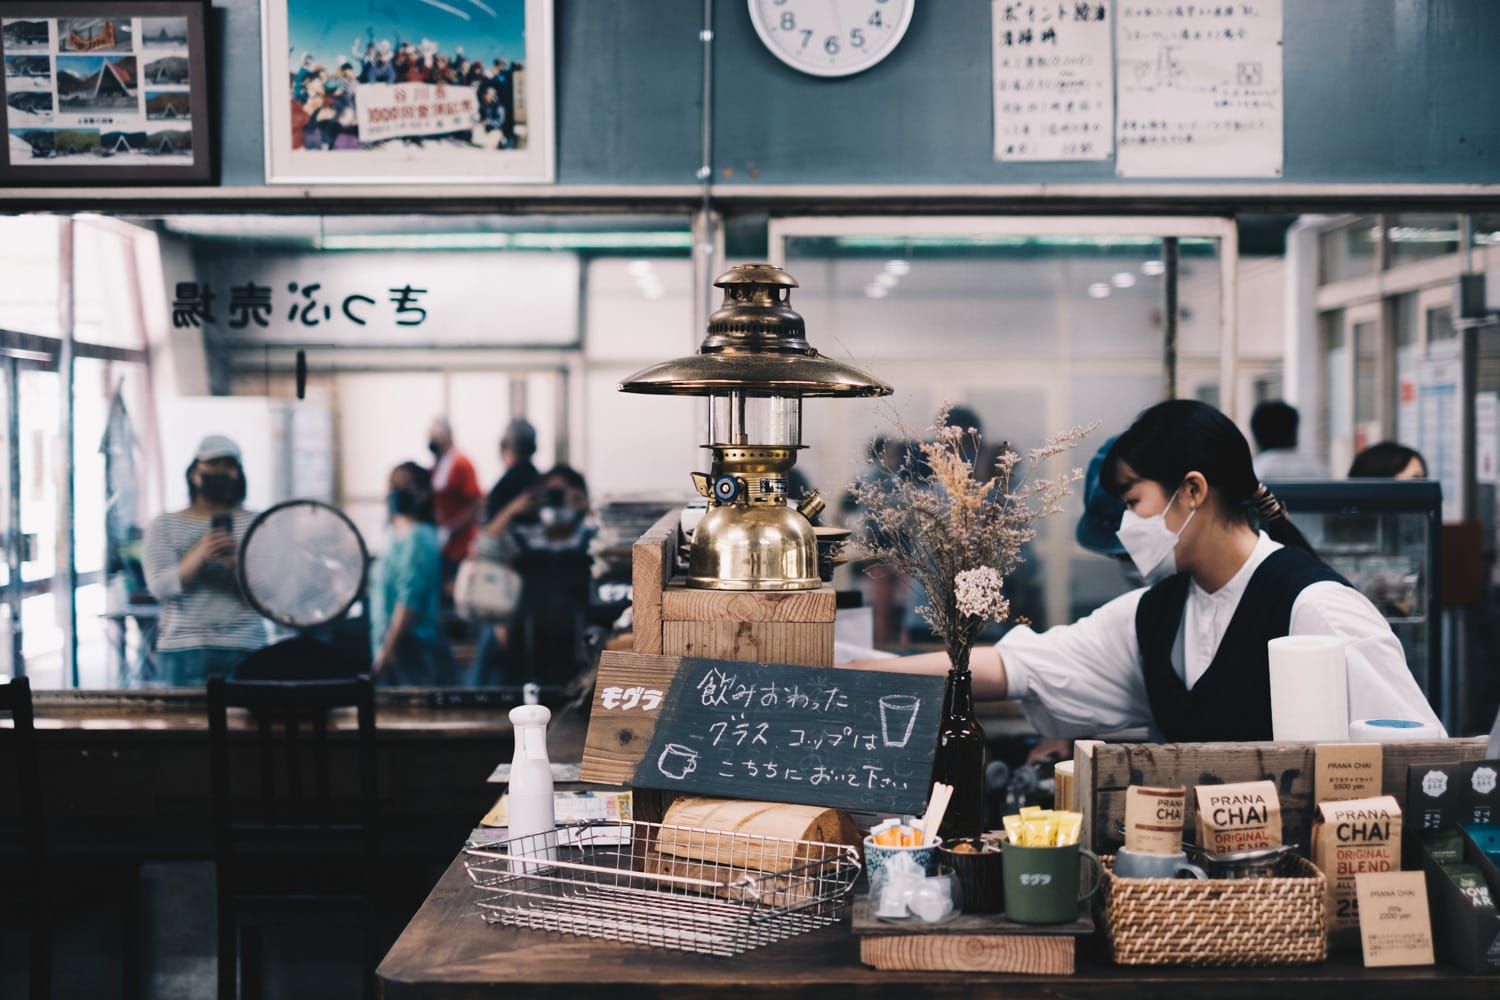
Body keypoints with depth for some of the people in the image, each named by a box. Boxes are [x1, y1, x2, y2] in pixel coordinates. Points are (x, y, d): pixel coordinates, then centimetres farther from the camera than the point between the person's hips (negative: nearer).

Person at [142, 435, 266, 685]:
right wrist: (199, 556, -20)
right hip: (183, 648, 0)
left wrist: (240, 561, -20)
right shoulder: (164, 525, 11)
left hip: (244, 647, 0)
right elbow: (159, 587, -3)